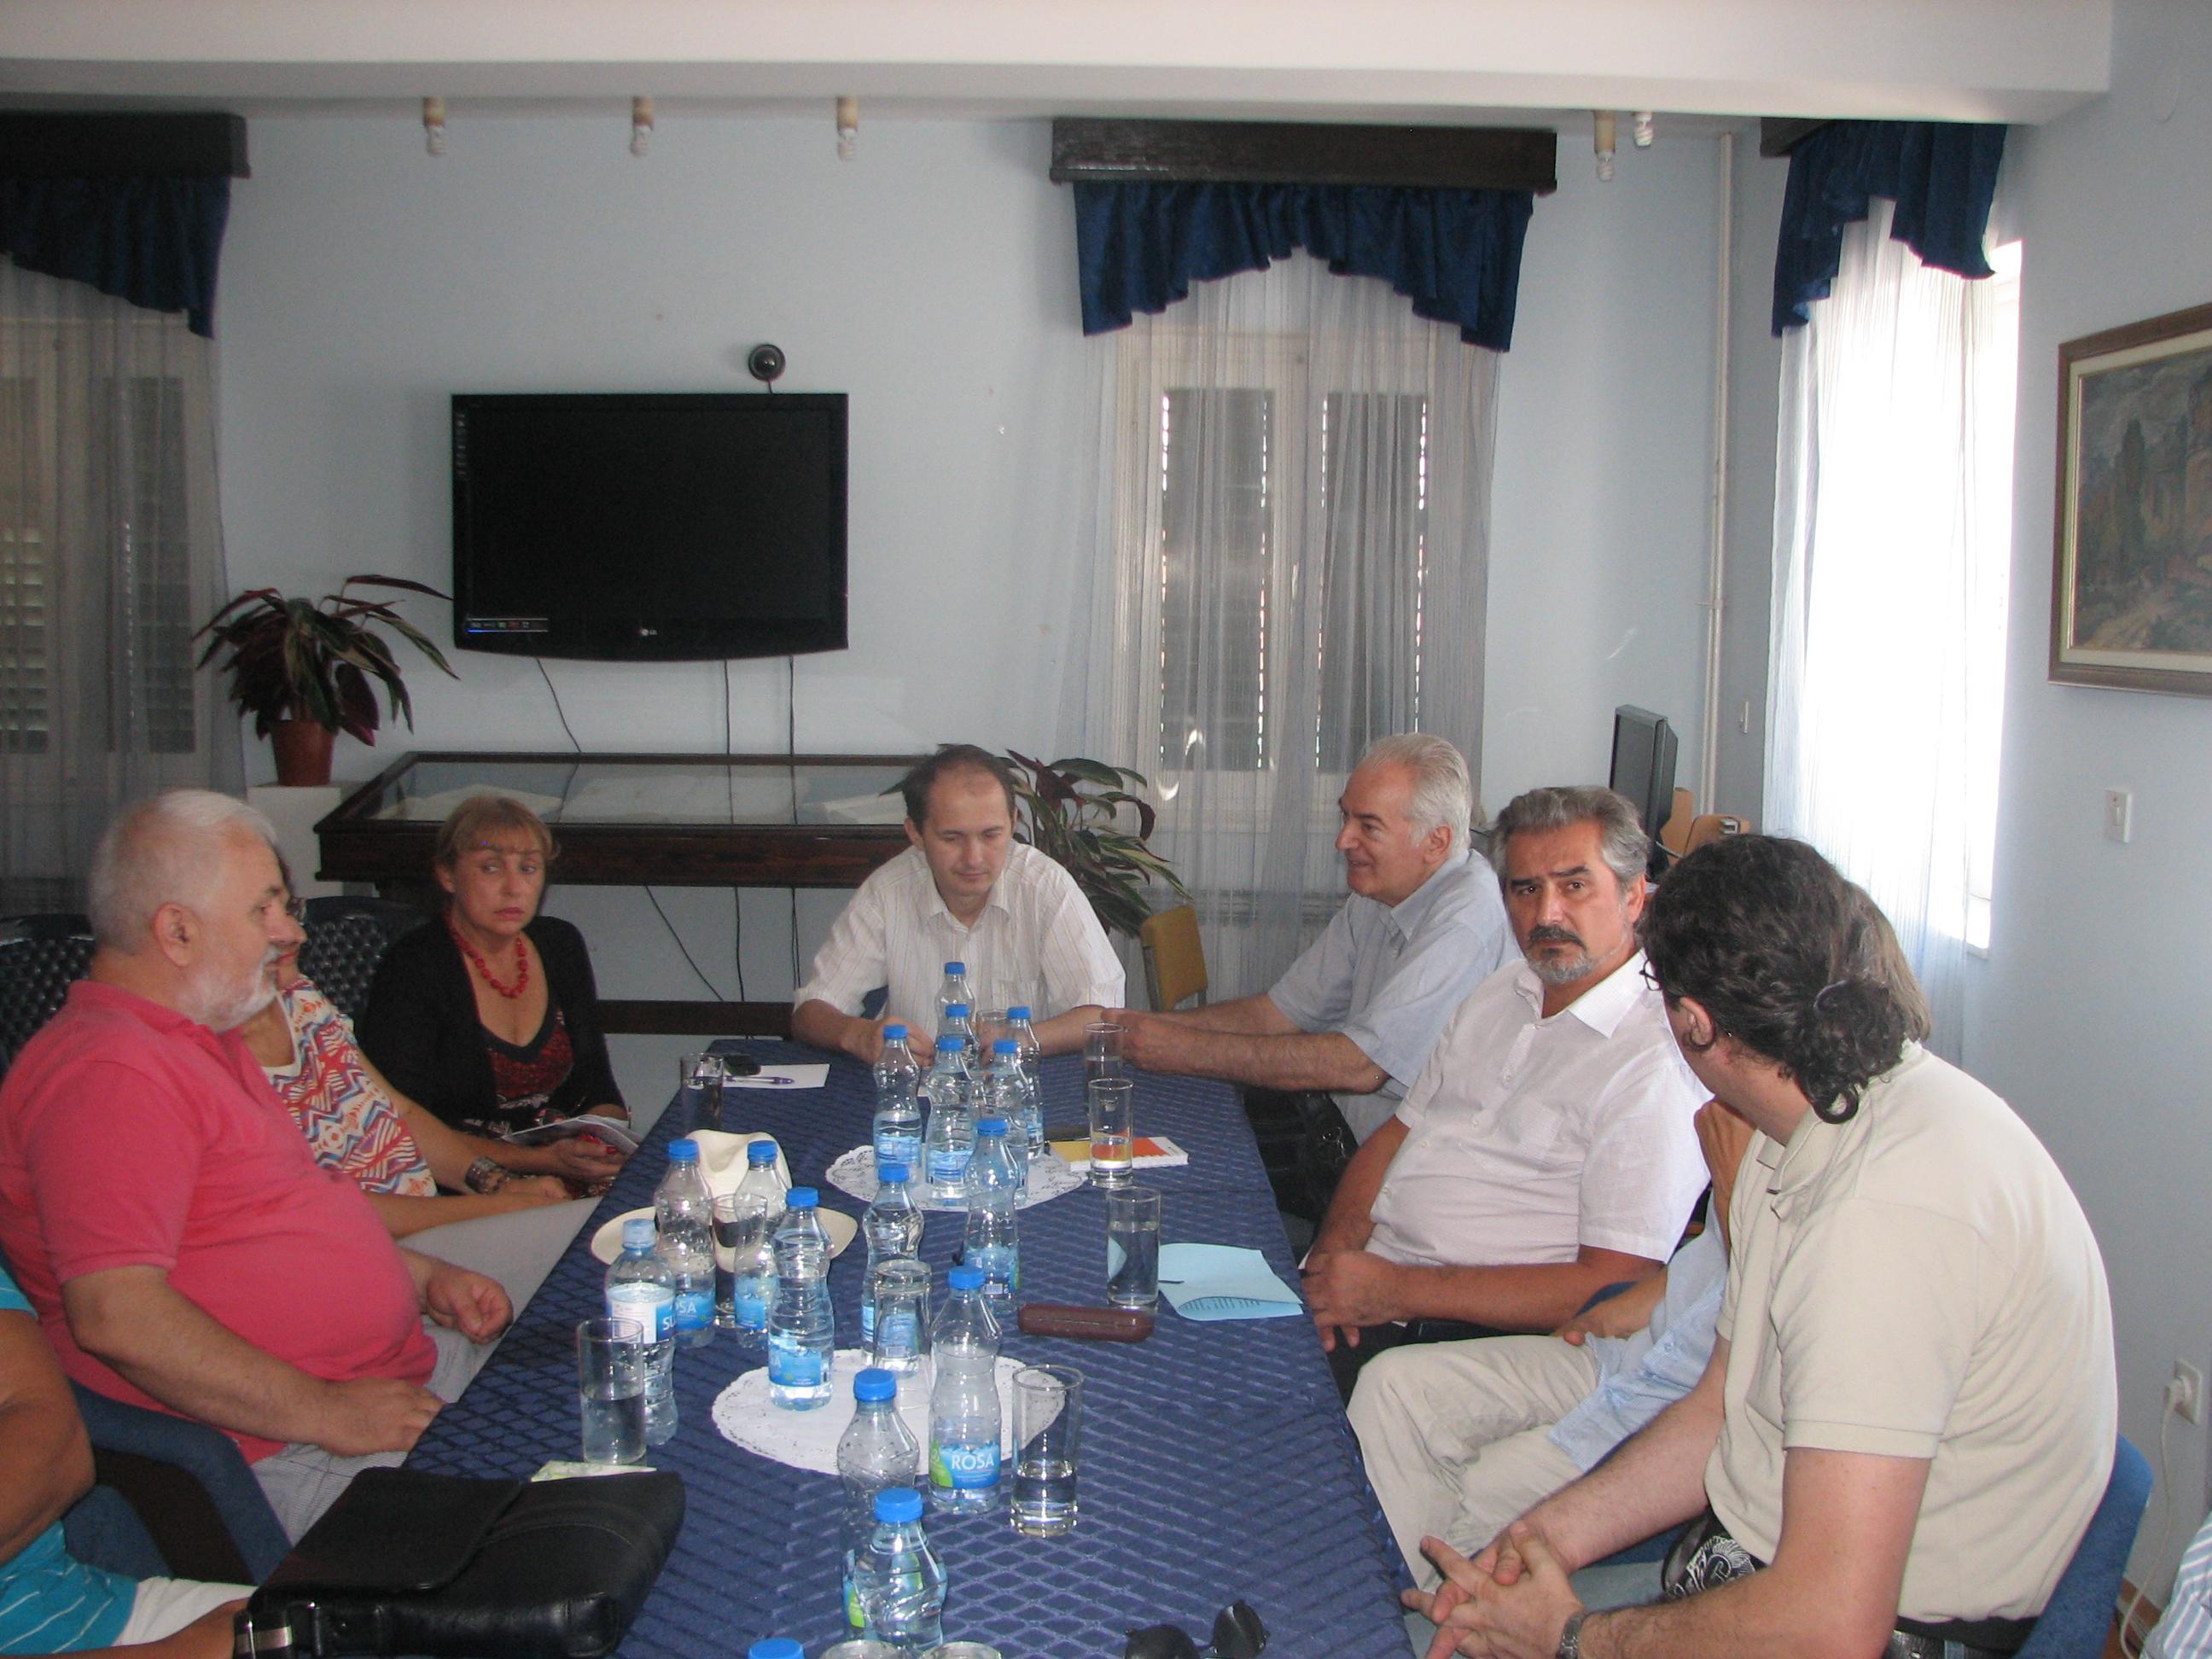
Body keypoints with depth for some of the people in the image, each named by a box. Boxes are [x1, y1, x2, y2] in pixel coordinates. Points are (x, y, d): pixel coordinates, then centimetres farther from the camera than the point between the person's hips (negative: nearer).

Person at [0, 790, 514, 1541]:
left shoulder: (204, 1044, 18)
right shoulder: (108, 1074, -17)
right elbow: (114, 1313, -26)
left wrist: (425, 1277, 15)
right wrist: (324, 1413, -23)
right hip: (283, 1450, -11)